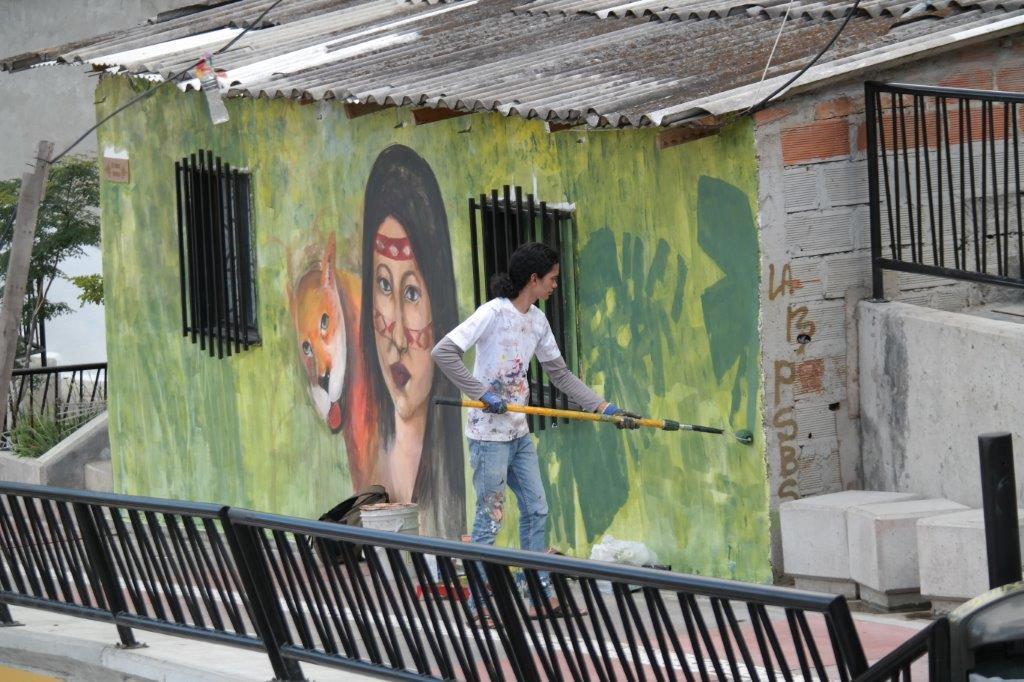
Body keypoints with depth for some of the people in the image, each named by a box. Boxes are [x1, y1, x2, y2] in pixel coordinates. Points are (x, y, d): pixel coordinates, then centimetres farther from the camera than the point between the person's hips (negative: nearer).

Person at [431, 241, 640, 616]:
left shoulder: (537, 320, 9)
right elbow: (443, 352, -21)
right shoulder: (493, 313, -16)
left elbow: (559, 373, 15)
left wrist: (605, 407, 9)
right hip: (489, 434, -8)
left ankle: (539, 592, 21)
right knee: (490, 518, -4)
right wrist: (482, 394, -24)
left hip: (519, 433, 8)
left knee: (536, 510, 12)